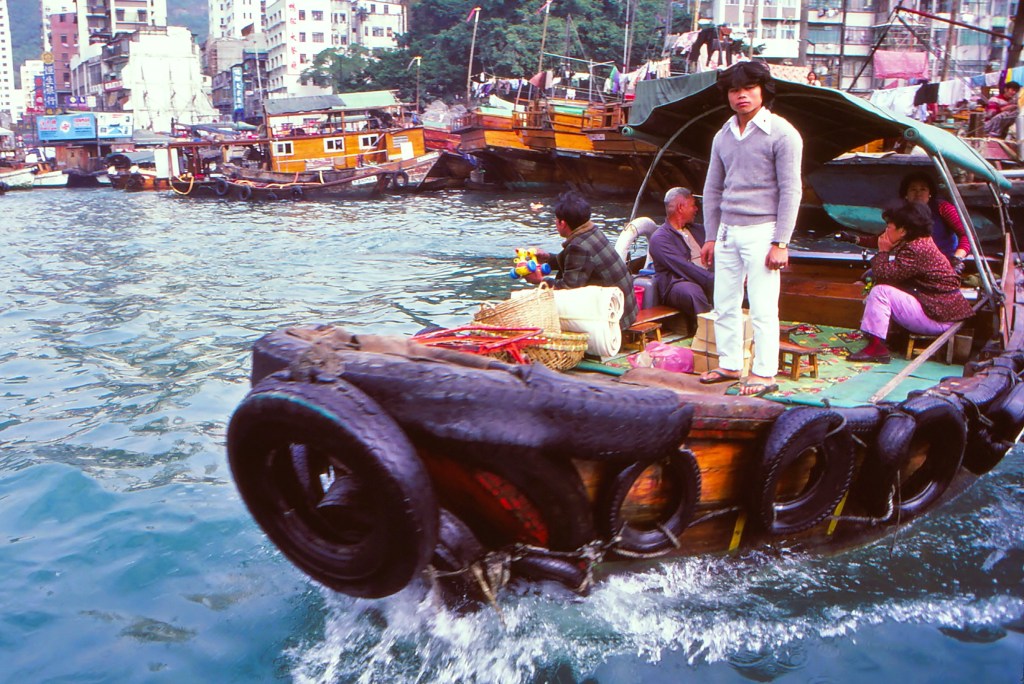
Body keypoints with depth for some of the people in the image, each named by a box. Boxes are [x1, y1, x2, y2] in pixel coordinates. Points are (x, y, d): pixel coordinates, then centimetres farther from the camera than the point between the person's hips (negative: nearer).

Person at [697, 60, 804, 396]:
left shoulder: (781, 133, -6)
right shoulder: (723, 136, 12)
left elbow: (790, 191, -8)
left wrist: (780, 243, -13)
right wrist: (711, 236, 15)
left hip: (761, 231, -6)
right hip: (727, 231, 6)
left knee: (762, 308, -3)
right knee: (724, 305, 10)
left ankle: (765, 373, 5)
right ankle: (729, 365, 22)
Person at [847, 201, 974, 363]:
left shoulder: (916, 249, -22)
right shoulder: (922, 242, 12)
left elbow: (882, 274, -23)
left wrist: (883, 251, -8)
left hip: (938, 317, -11)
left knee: (880, 291, -17)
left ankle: (876, 347, -18)